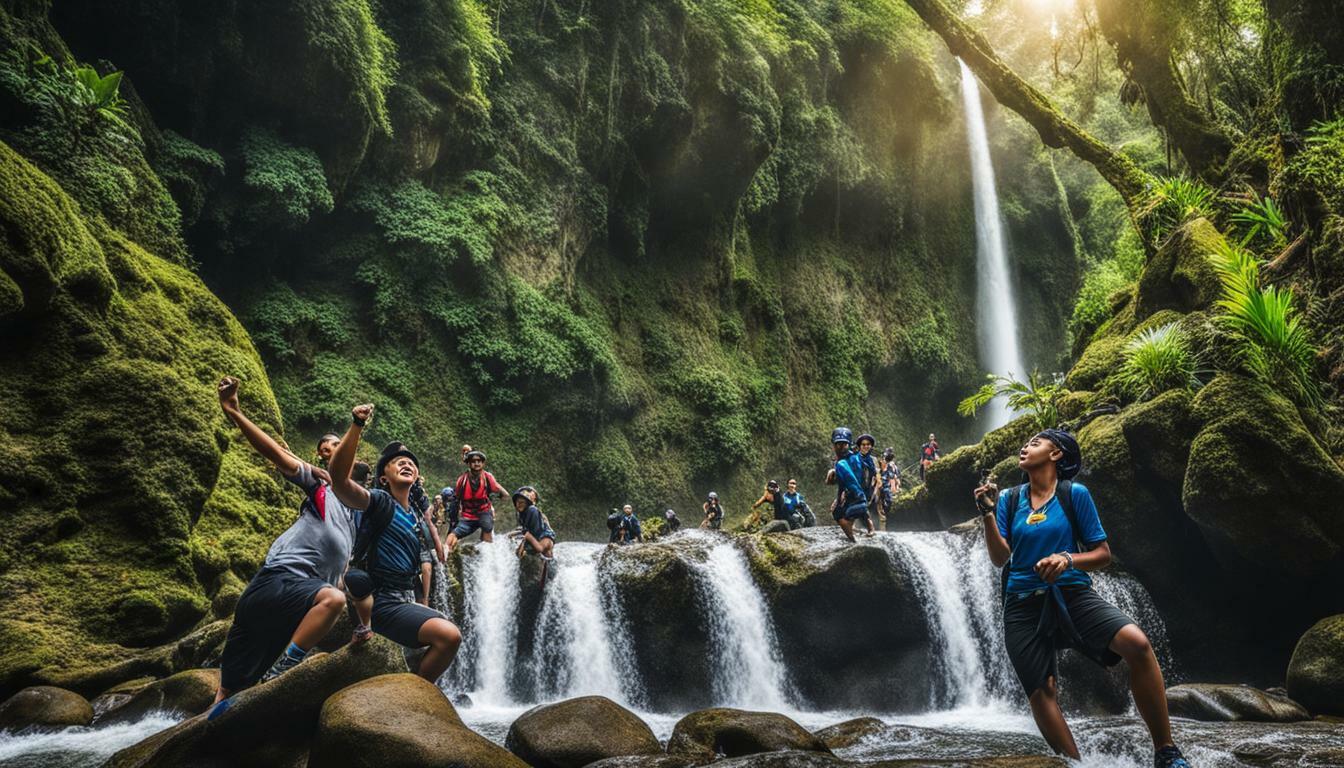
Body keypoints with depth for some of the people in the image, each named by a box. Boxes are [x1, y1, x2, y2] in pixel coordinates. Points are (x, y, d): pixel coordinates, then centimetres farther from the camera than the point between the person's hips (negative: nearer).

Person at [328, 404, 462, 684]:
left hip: (404, 600, 9)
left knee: (451, 636, 23)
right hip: (384, 603, -9)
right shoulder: (380, 501, -10)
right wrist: (356, 427, -38)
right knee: (448, 635, -27)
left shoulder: (413, 514, 15)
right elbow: (339, 480, -30)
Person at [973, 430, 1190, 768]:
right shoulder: (1009, 500, 8)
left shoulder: (1074, 494, 1)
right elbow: (1000, 558, 2)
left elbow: (1103, 554, 2)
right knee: (1040, 692, -6)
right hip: (1023, 604, 3)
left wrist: (1067, 559, -18)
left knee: (1136, 643, -27)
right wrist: (988, 513, -11)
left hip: (1072, 594, -2)